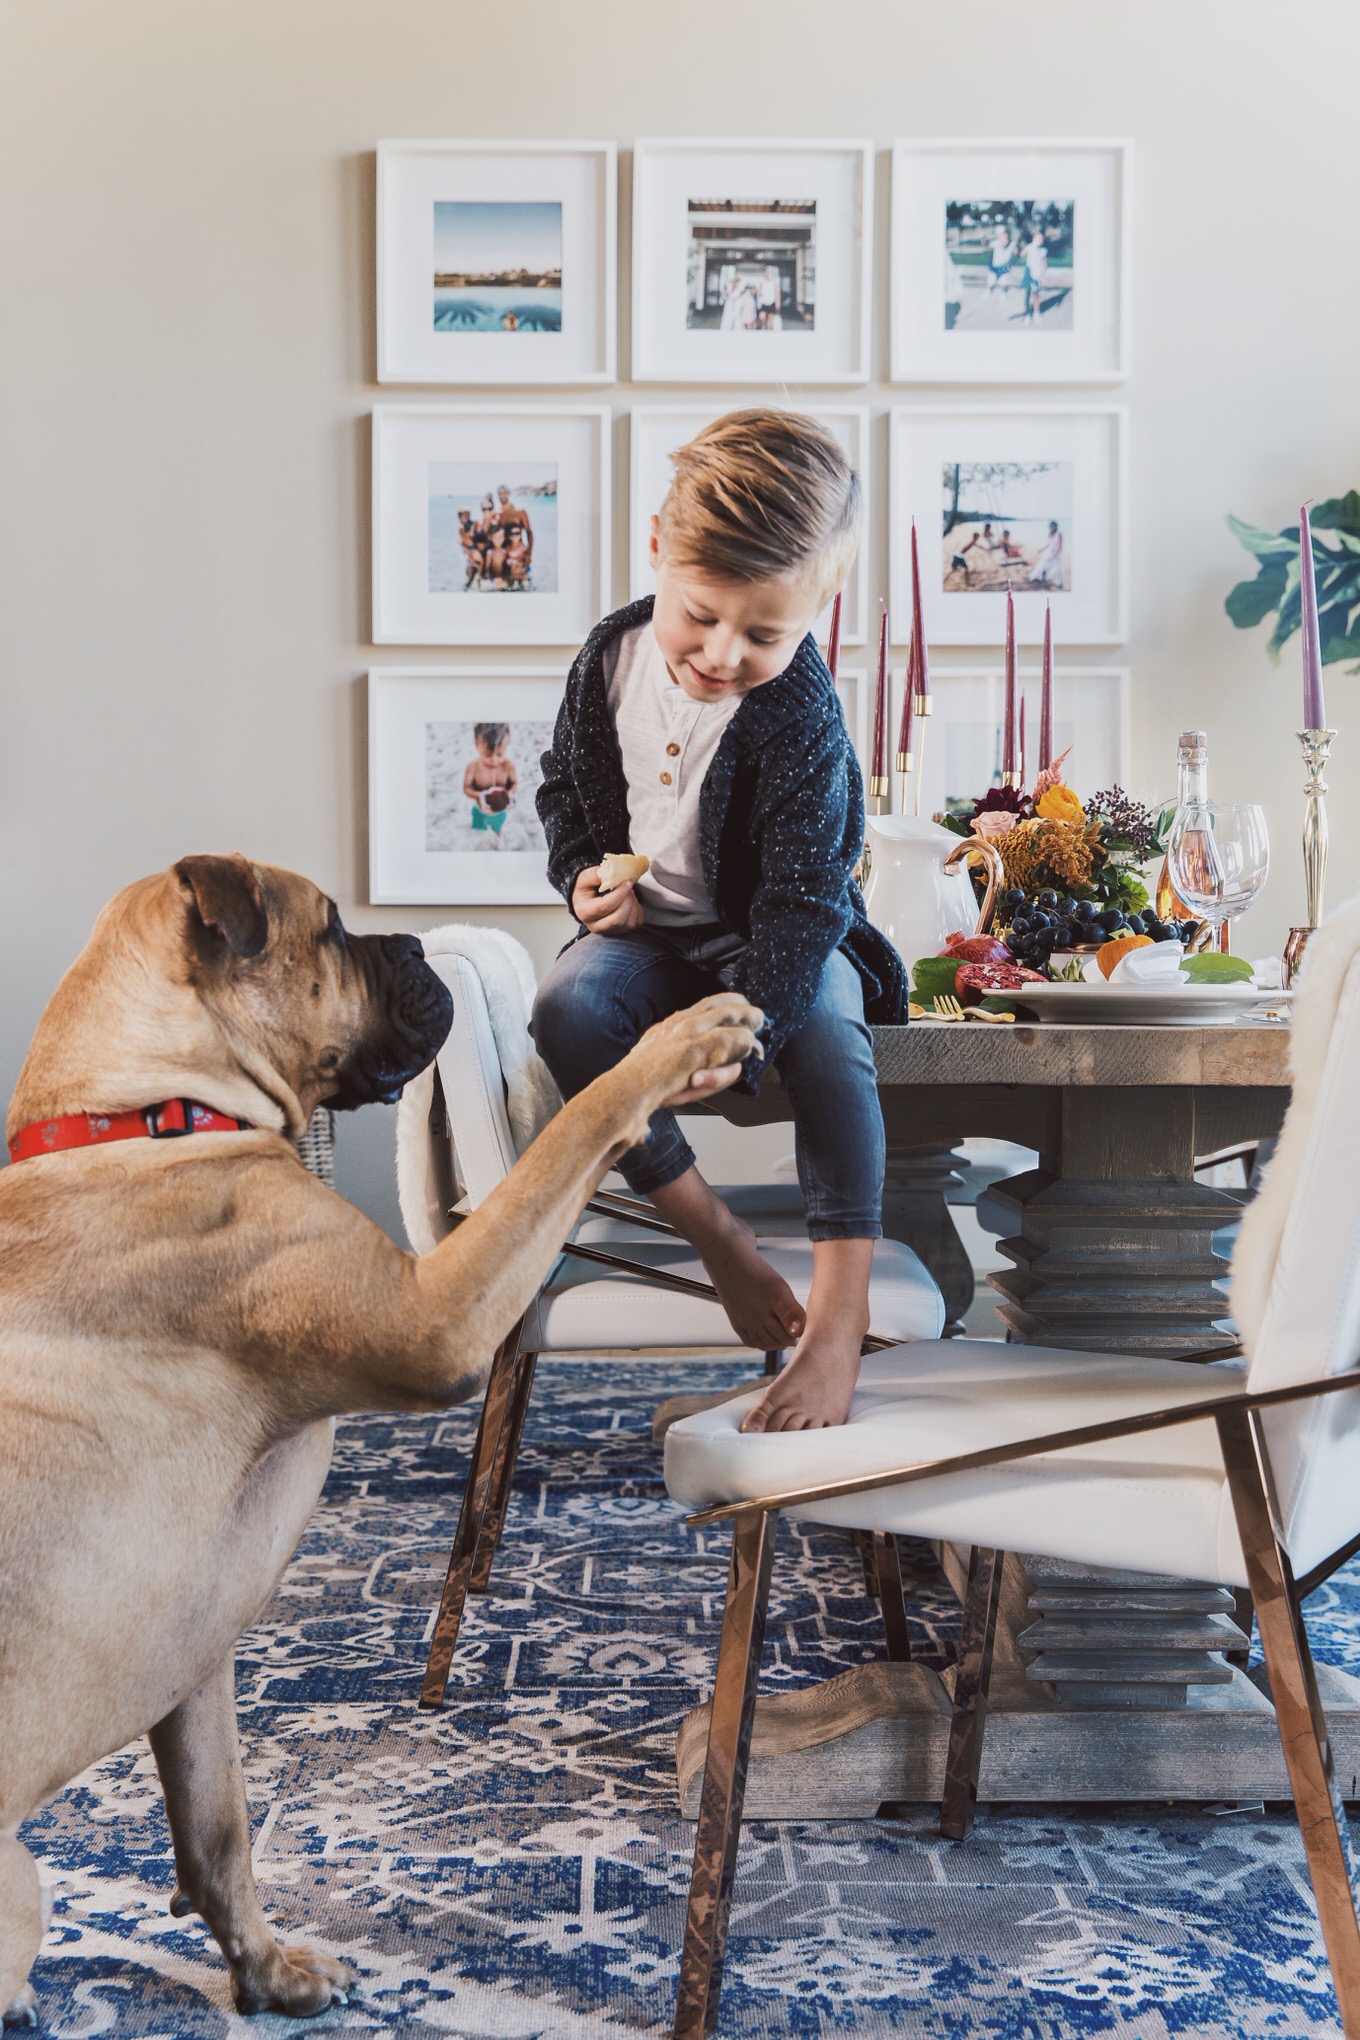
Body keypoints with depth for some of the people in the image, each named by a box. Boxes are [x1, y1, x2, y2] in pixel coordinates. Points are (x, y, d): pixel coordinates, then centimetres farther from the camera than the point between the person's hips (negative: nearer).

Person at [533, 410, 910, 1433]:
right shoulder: (613, 655, -6)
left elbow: (801, 898, -25)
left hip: (784, 937, -4)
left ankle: (838, 1321, -33)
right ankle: (720, 1240, -19)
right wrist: (587, 874, -7)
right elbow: (568, 785, 13)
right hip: (654, 933, 4)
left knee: (824, 1033, -35)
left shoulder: (800, 716, -22)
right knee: (567, 1004, -28)